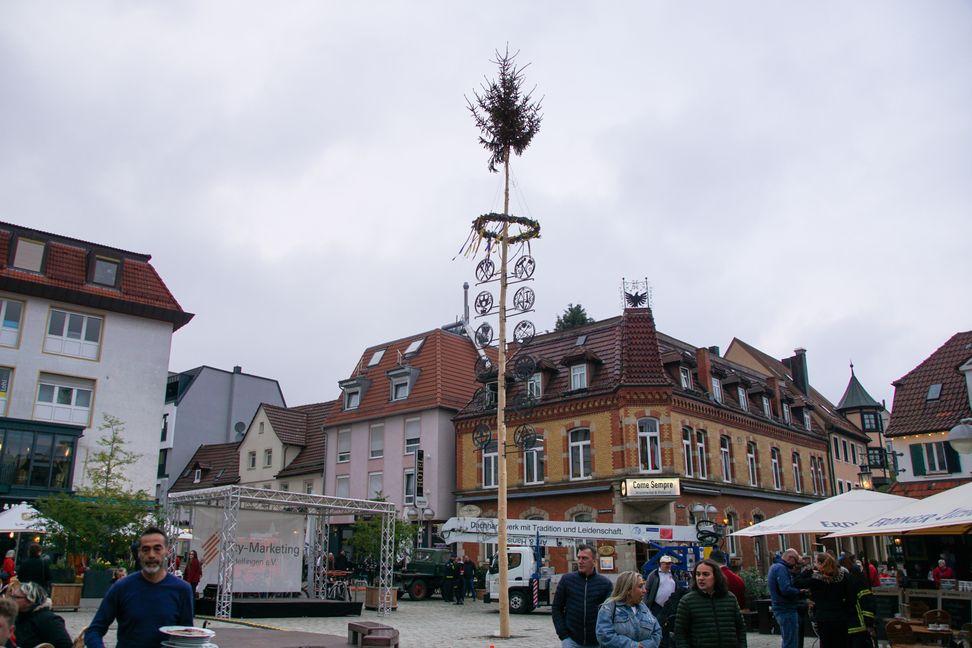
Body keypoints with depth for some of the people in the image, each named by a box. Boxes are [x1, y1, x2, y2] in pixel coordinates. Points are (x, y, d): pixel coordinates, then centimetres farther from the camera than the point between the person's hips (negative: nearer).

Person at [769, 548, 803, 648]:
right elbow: (786, 590, -27)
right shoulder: (781, 568, -16)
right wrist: (800, 592, -12)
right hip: (787, 611, -10)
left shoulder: (775, 567, 18)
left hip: (782, 610, 10)